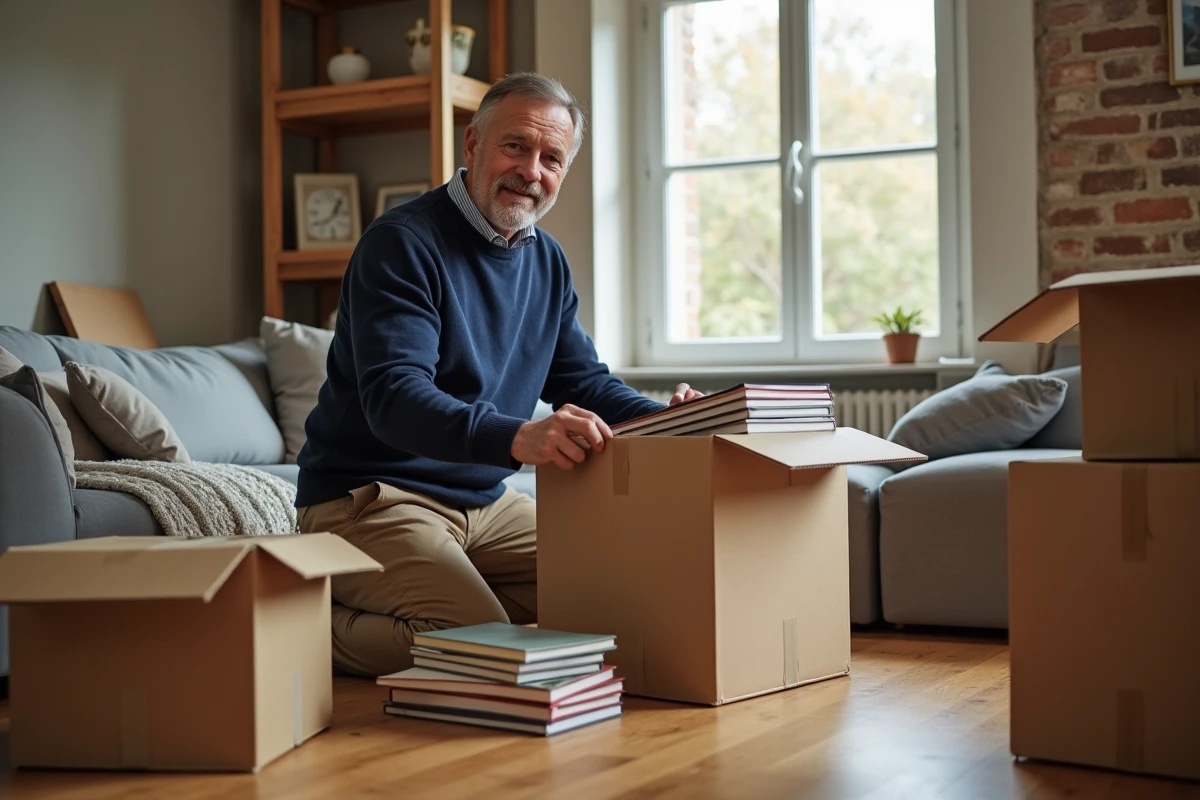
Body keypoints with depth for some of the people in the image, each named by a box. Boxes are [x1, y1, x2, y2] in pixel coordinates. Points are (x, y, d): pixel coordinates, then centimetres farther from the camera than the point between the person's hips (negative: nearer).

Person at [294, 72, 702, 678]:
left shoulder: (546, 260, 11)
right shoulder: (402, 244, -16)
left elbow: (581, 380, 15)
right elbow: (394, 399, -28)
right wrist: (517, 437, -45)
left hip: (484, 500, 8)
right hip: (370, 497, -8)